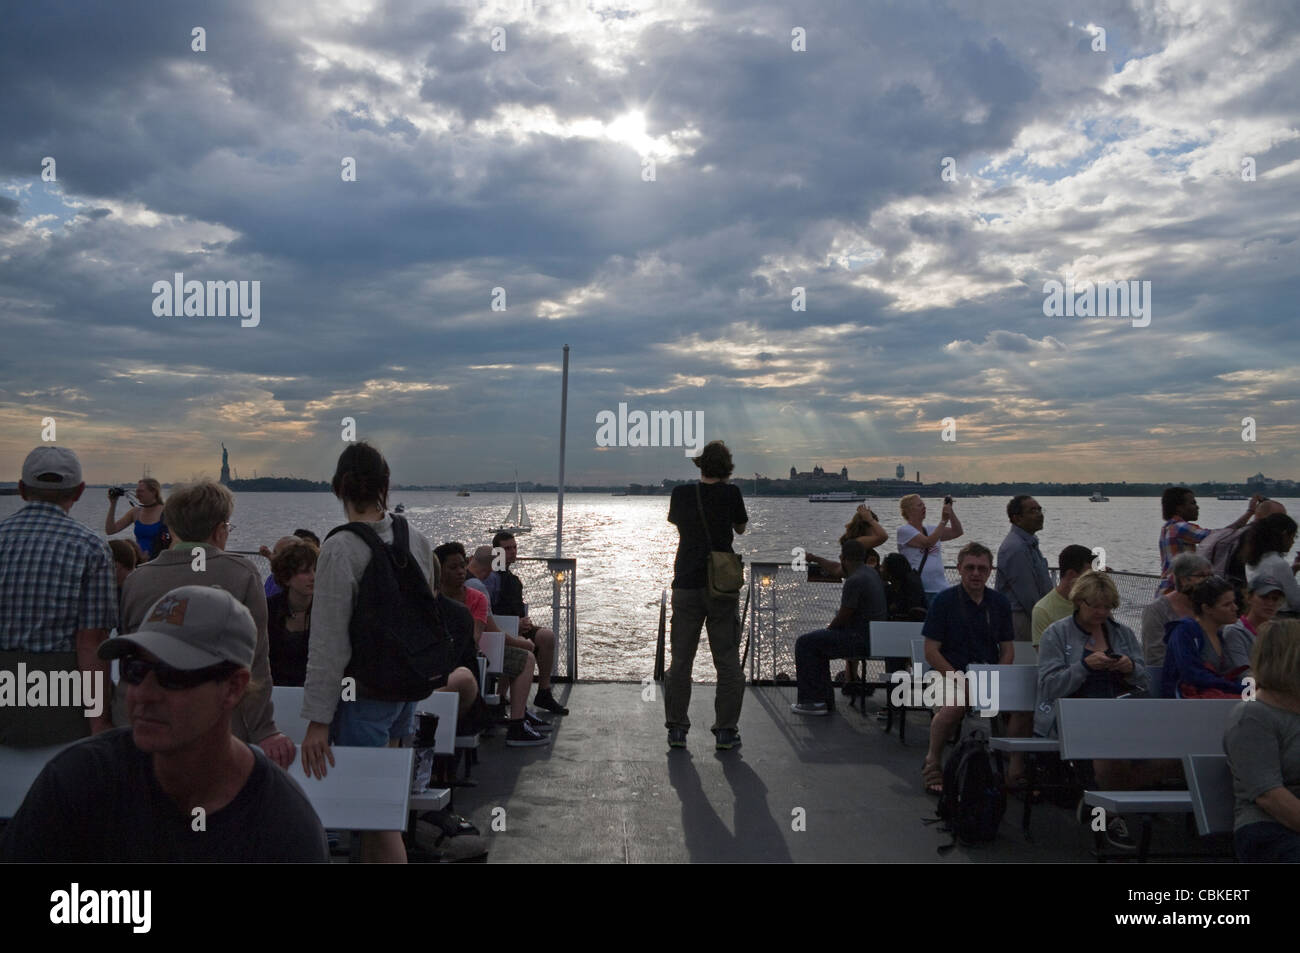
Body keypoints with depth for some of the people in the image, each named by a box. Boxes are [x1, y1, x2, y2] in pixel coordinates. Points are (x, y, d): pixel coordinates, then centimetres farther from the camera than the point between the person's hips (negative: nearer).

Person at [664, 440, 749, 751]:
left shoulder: (681, 493, -1)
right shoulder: (731, 493, -6)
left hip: (686, 586, 2)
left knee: (681, 660, 9)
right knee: (728, 661, 7)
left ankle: (677, 729, 11)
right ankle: (726, 731, 7)